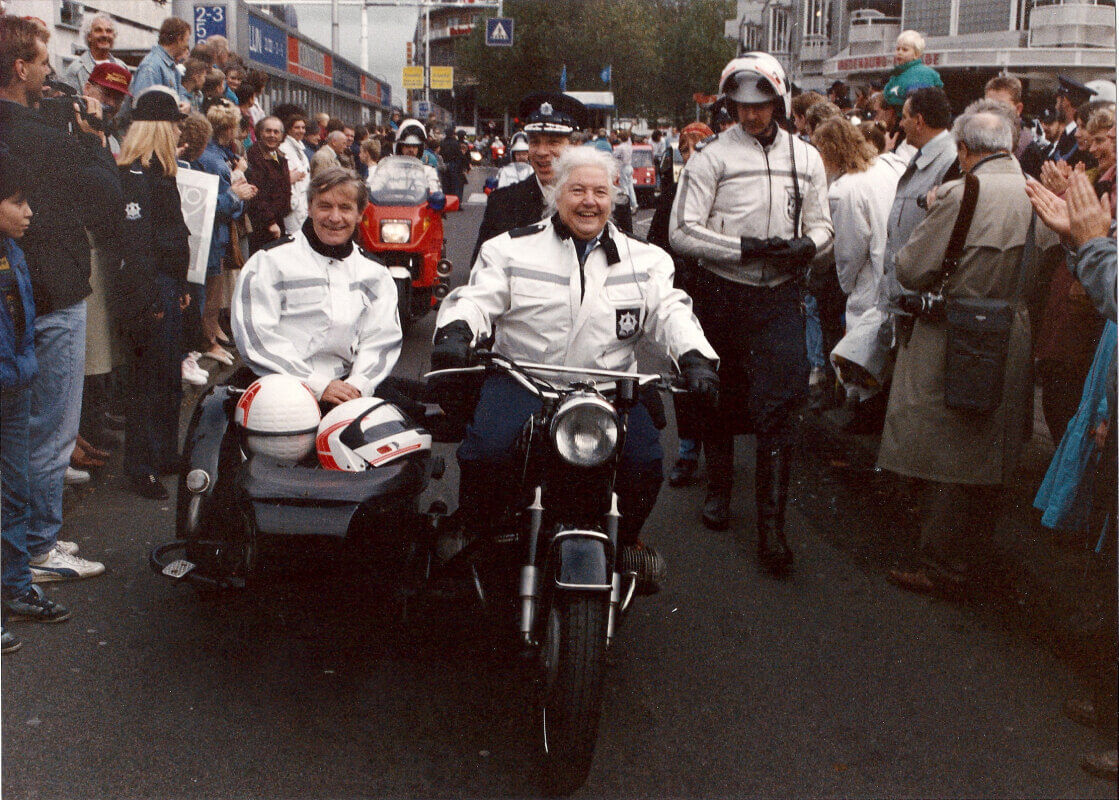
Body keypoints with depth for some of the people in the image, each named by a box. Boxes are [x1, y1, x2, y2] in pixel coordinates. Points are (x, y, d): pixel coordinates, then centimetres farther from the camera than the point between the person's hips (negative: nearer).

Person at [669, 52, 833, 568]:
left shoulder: (805, 158, 8)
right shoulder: (714, 155, -4)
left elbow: (822, 227, 13)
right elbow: (682, 232, -9)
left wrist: (807, 245, -11)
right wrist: (744, 247, -19)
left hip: (779, 298, 1)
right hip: (721, 294, -1)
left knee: (777, 410, -7)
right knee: (721, 399, 14)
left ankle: (772, 528, -3)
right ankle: (719, 488, 37)